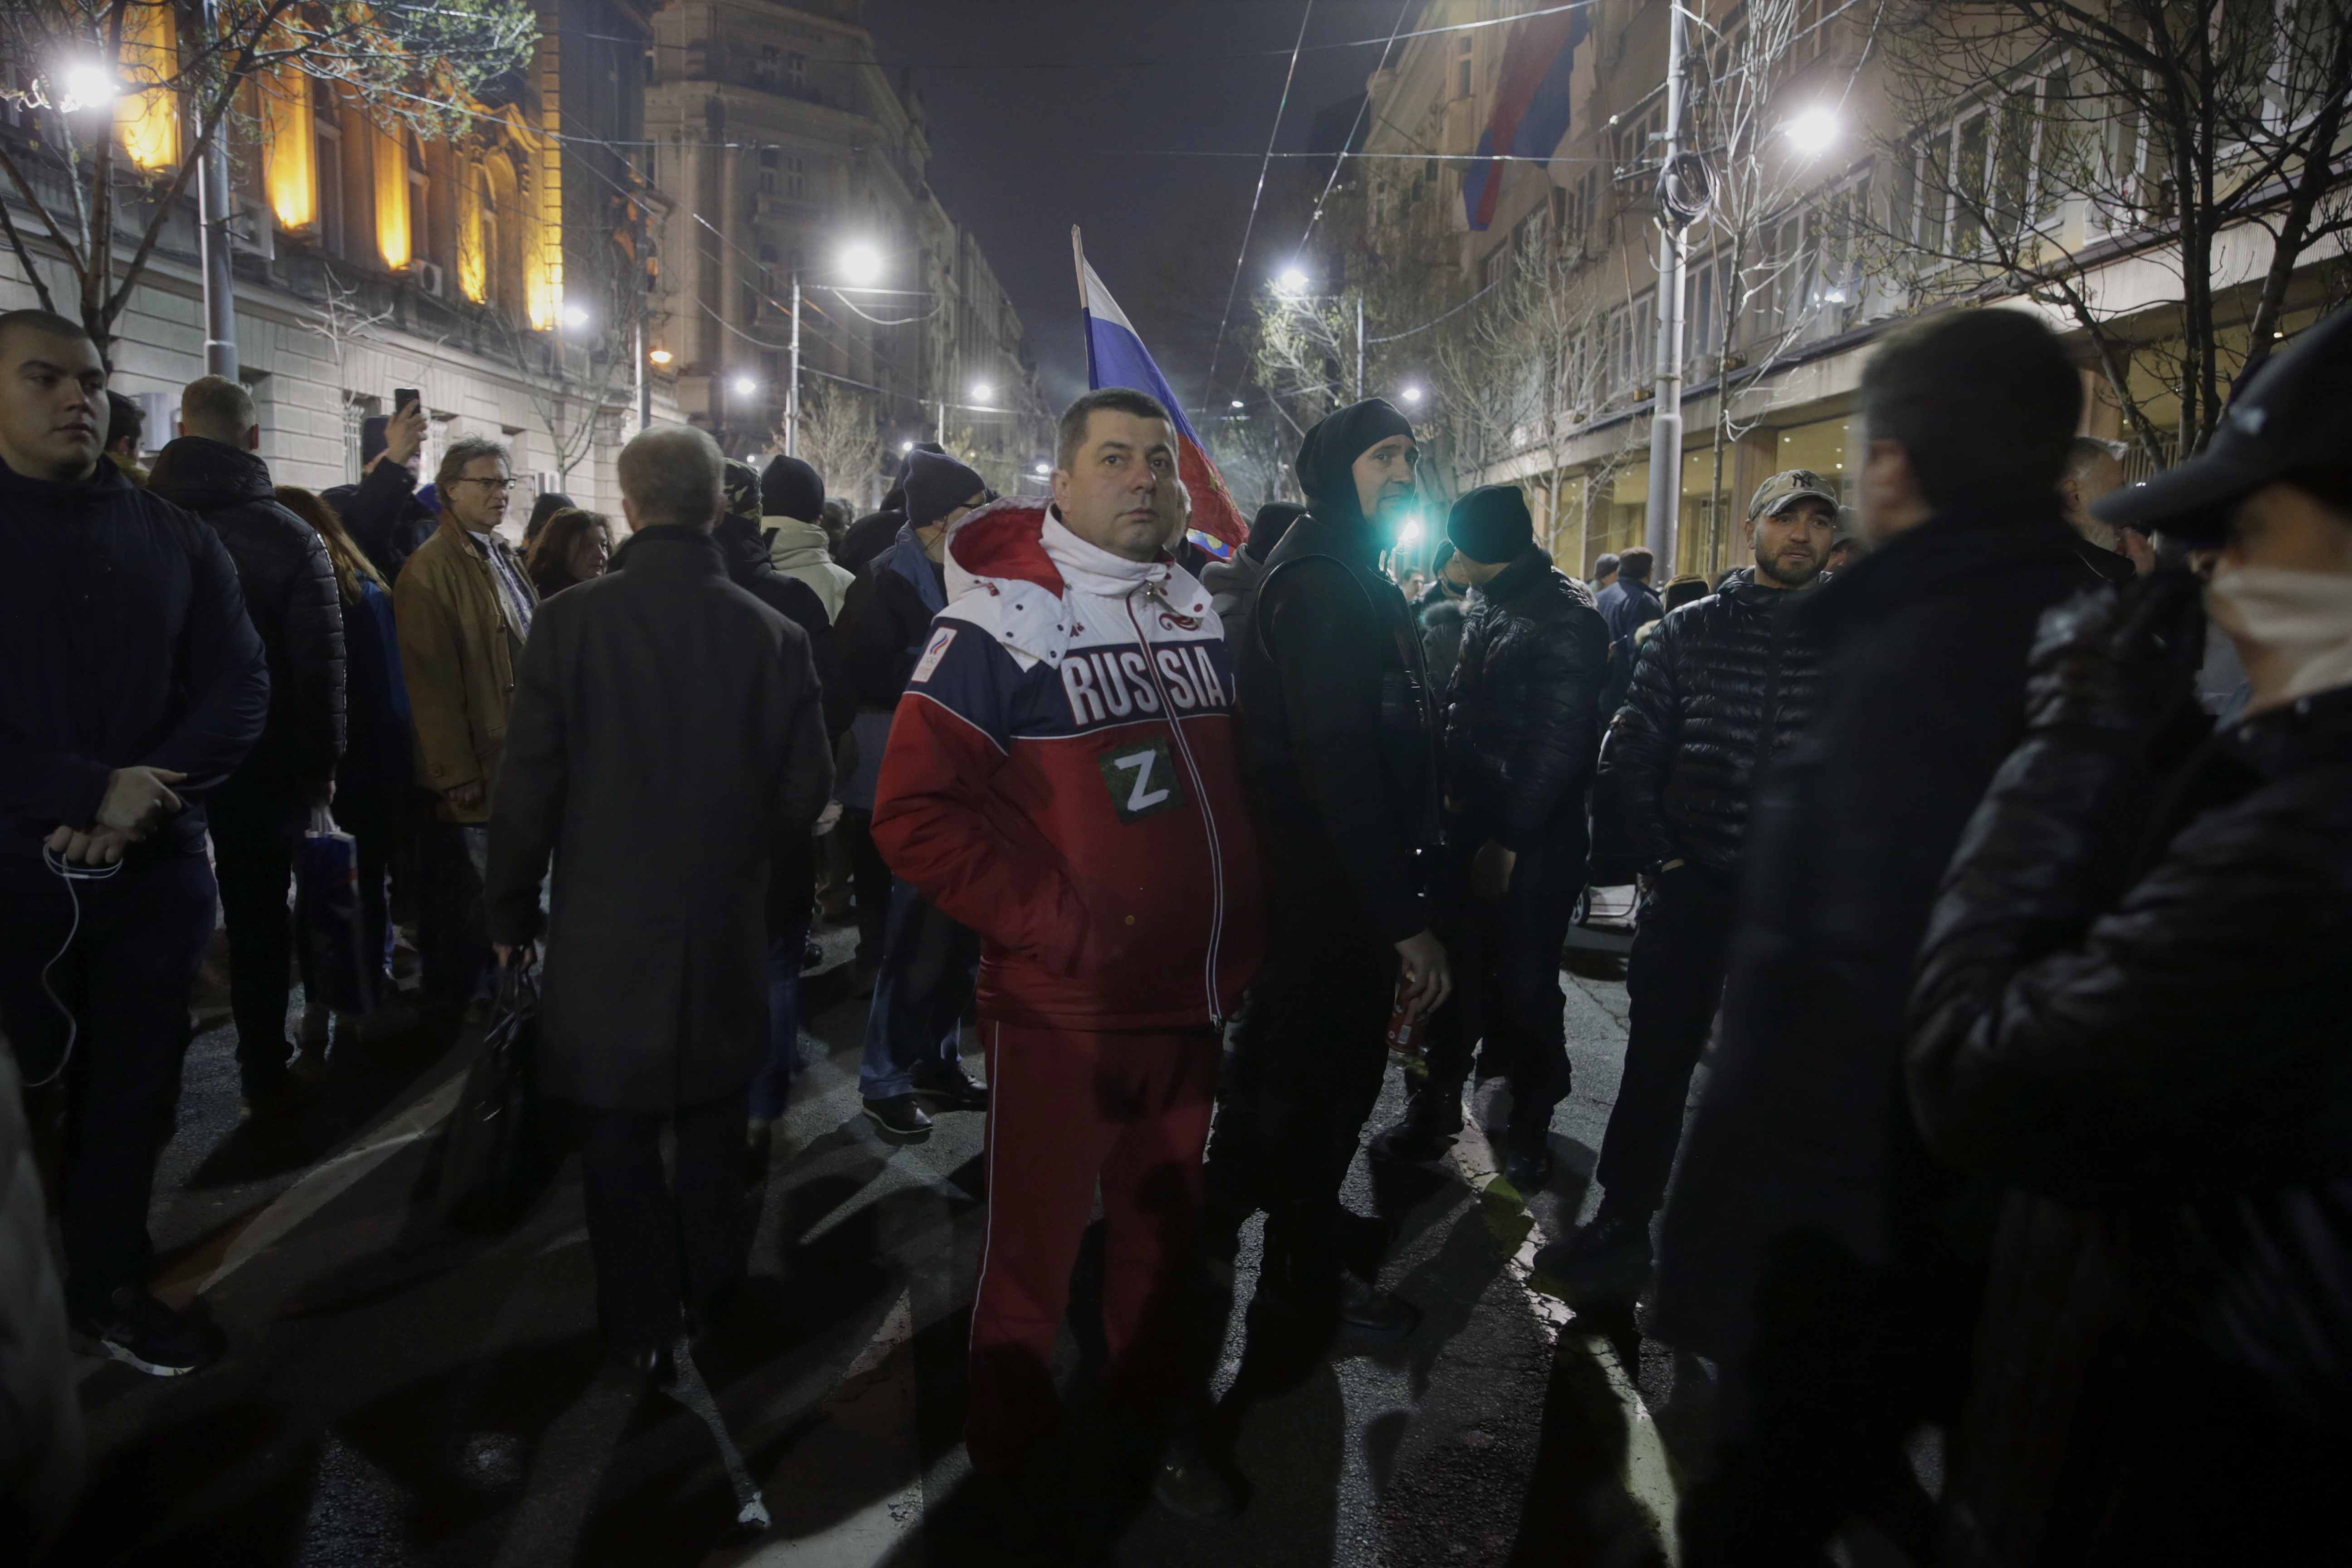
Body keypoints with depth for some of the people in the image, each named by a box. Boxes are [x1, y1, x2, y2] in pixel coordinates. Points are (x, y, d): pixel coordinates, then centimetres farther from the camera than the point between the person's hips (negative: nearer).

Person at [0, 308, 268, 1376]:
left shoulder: (175, 540, 7)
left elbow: (240, 688, 1)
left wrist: (149, 796, -14)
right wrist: (90, 791, -20)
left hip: (155, 871, 3)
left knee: (132, 1091, 12)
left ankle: (109, 1289, 28)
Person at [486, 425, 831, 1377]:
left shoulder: (572, 621, -12)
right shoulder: (771, 634, -9)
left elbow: (529, 784, -10)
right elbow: (807, 786, -4)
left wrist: (512, 908, 3)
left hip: (605, 919, -2)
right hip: (727, 925, 2)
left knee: (618, 1129, 12)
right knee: (713, 1120, 20)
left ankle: (644, 1326, 24)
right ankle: (706, 1290, 36)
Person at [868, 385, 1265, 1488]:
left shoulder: (1198, 614, 8)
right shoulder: (1001, 621, -12)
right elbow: (916, 814, -18)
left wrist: (1238, 935, 8)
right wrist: (1060, 929, -20)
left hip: (1192, 995, 6)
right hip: (1059, 1007, -6)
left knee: (1165, 1221, 21)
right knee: (1034, 1241, 8)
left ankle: (1151, 1400, 44)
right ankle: (1012, 1439, 33)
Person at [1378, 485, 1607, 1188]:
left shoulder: (1568, 623, -15)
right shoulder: (1488, 605, 10)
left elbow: (1556, 746, -17)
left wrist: (1509, 838, -16)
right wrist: (1454, 791, 9)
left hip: (1535, 840, -7)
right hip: (1474, 822, 7)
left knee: (1526, 985, 5)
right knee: (1460, 971, 13)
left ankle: (1530, 1122, 24)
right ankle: (1437, 1104, 27)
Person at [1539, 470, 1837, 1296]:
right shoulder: (1691, 630, 4)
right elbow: (1629, 754, 4)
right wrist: (1661, 858, -3)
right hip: (1693, 887, 1)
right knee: (1657, 1062, 7)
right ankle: (1623, 1228, 21)